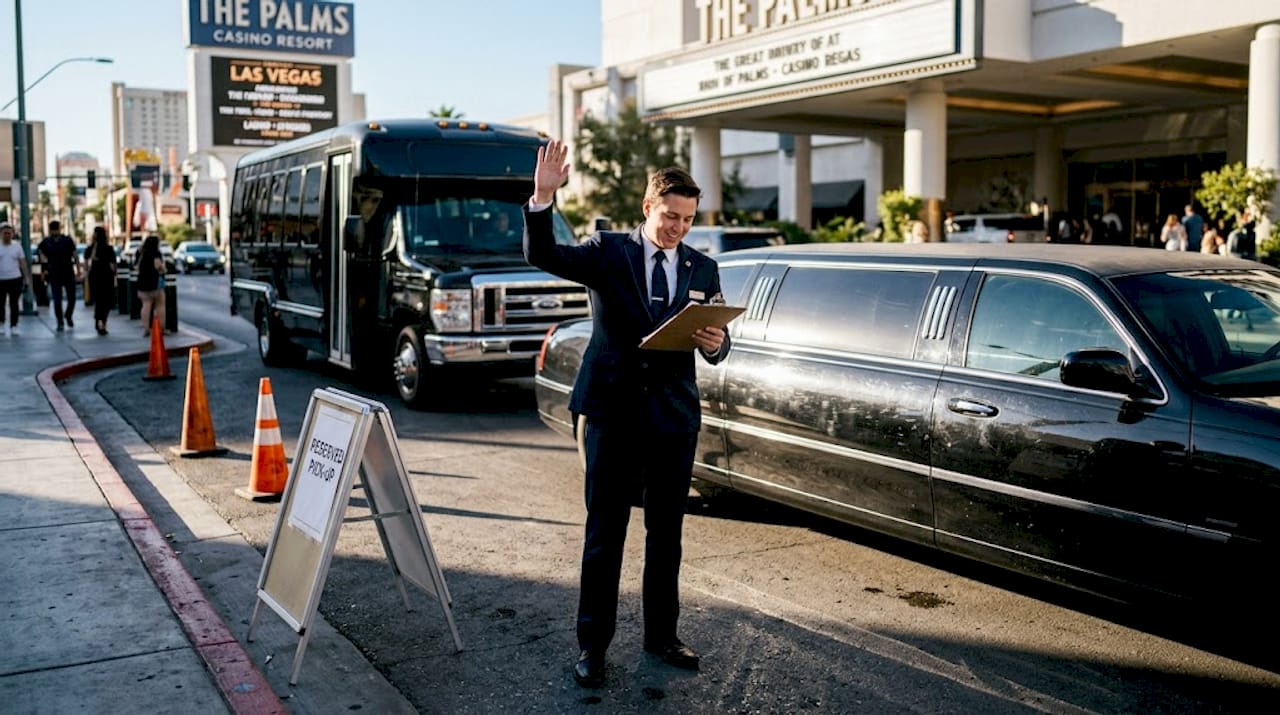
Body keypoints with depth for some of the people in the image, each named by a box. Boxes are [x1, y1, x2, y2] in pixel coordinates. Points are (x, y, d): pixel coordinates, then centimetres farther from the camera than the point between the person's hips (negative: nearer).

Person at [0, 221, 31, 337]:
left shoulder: (17, 245, 4)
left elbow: (23, 262, 5)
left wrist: (27, 277, 0)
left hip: (15, 279, 0)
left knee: (14, 304, 3)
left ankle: (13, 326, 10)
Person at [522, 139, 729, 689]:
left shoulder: (702, 269, 8)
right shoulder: (608, 250, 0)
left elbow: (717, 343, 9)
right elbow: (543, 256, -15)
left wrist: (715, 344, -15)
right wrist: (542, 198, -30)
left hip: (675, 416, 3)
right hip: (613, 411, -3)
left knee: (666, 534, 13)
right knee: (604, 533, 4)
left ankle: (661, 635, 28)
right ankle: (592, 643, 16)